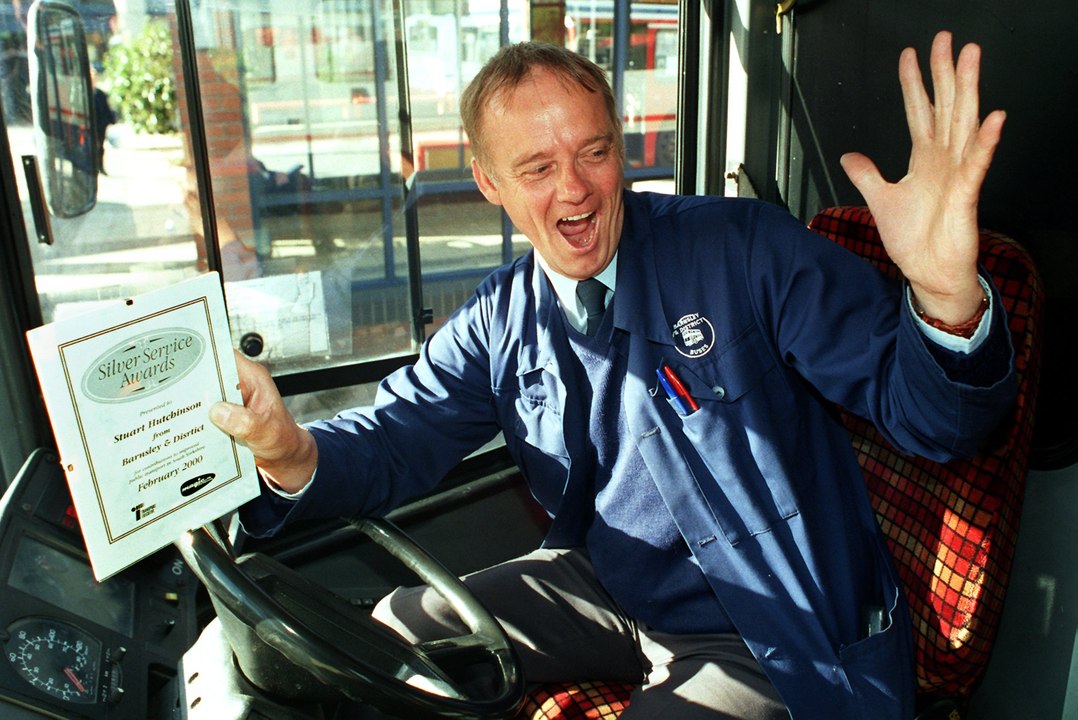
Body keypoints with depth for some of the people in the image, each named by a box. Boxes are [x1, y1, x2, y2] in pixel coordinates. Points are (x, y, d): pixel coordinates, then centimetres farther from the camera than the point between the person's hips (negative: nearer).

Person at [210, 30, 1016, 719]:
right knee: (383, 639, 3)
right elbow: (394, 439, 1)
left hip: (782, 641, -4)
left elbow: (933, 415, -18)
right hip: (608, 591, 5)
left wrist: (947, 299, -43)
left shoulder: (746, 249, -17)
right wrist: (291, 451, -24)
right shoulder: (500, 324, -1)